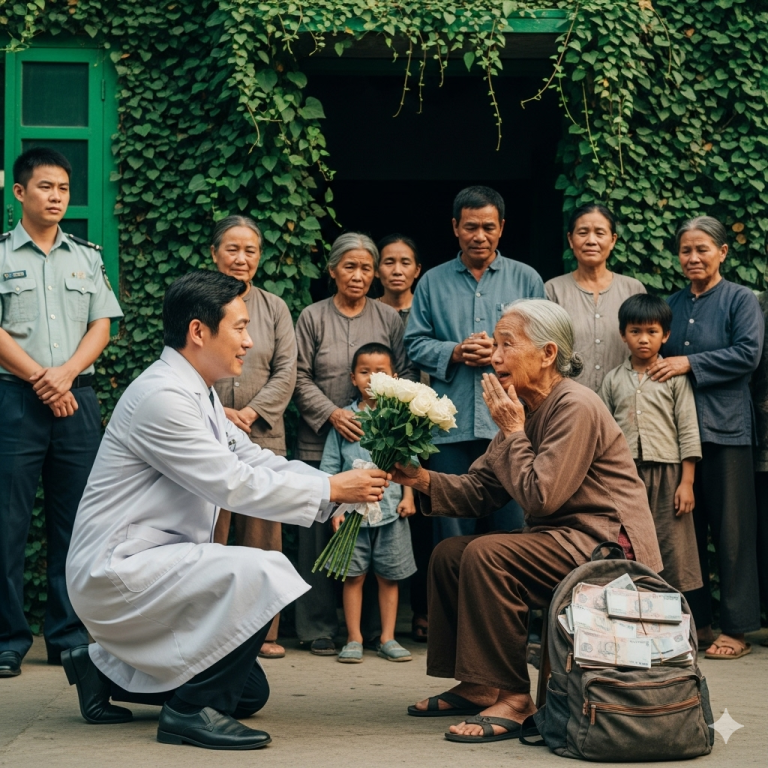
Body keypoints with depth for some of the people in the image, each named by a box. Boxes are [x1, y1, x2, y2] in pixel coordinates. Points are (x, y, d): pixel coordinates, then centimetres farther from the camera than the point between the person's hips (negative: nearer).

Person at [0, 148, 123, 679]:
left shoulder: (88, 257, 16)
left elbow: (102, 326, 9)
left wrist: (66, 374, -7)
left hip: (77, 399, 3)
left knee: (75, 521, 3)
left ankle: (69, 638, 8)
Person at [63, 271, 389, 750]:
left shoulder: (198, 394, 12)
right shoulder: (162, 397, -21)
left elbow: (256, 460, 13)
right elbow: (234, 485, -23)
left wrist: (338, 485, 0)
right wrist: (331, 490, -17)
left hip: (151, 566, 10)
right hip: (118, 572, -10)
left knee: (250, 693, 13)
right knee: (263, 573, -28)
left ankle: (105, 668, 21)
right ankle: (194, 710, -15)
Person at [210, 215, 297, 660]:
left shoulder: (275, 309, 11)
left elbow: (286, 373, 5)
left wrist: (250, 413, -8)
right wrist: (218, 412, -11)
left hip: (263, 436, 2)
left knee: (261, 533, 2)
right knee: (208, 533, -4)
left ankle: (262, 631, 6)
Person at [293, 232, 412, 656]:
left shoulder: (389, 318, 10)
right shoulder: (312, 318, 5)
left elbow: (405, 375, 9)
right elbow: (300, 378, 2)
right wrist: (332, 413, -11)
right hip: (322, 442, -1)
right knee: (322, 531, -1)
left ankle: (374, 625, 10)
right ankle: (319, 627, 7)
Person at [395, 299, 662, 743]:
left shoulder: (576, 407, -18)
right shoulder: (524, 407, 10)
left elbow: (539, 497, -22)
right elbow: (481, 490, 7)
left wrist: (512, 432, -14)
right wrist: (425, 481, -8)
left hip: (607, 542, -10)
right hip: (563, 537, 10)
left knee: (486, 555, -27)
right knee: (449, 554, 8)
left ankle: (513, 698, -21)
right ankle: (475, 686, 12)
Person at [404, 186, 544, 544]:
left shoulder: (526, 279, 10)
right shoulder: (433, 282, 13)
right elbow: (415, 344, 10)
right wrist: (454, 353, -7)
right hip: (450, 424, 1)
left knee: (514, 524, -1)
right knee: (452, 532, 5)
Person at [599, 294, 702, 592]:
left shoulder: (675, 378, 3)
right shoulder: (613, 380, 9)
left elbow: (688, 432, 1)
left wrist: (687, 482, -5)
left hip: (666, 472, -2)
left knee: (672, 551, -2)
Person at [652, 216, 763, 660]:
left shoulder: (741, 300, -1)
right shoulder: (673, 305, 15)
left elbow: (747, 353, -13)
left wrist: (690, 364, -17)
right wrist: (660, 367, 2)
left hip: (725, 430, -5)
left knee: (731, 531, -2)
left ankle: (737, 629, 3)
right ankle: (696, 620, 17)